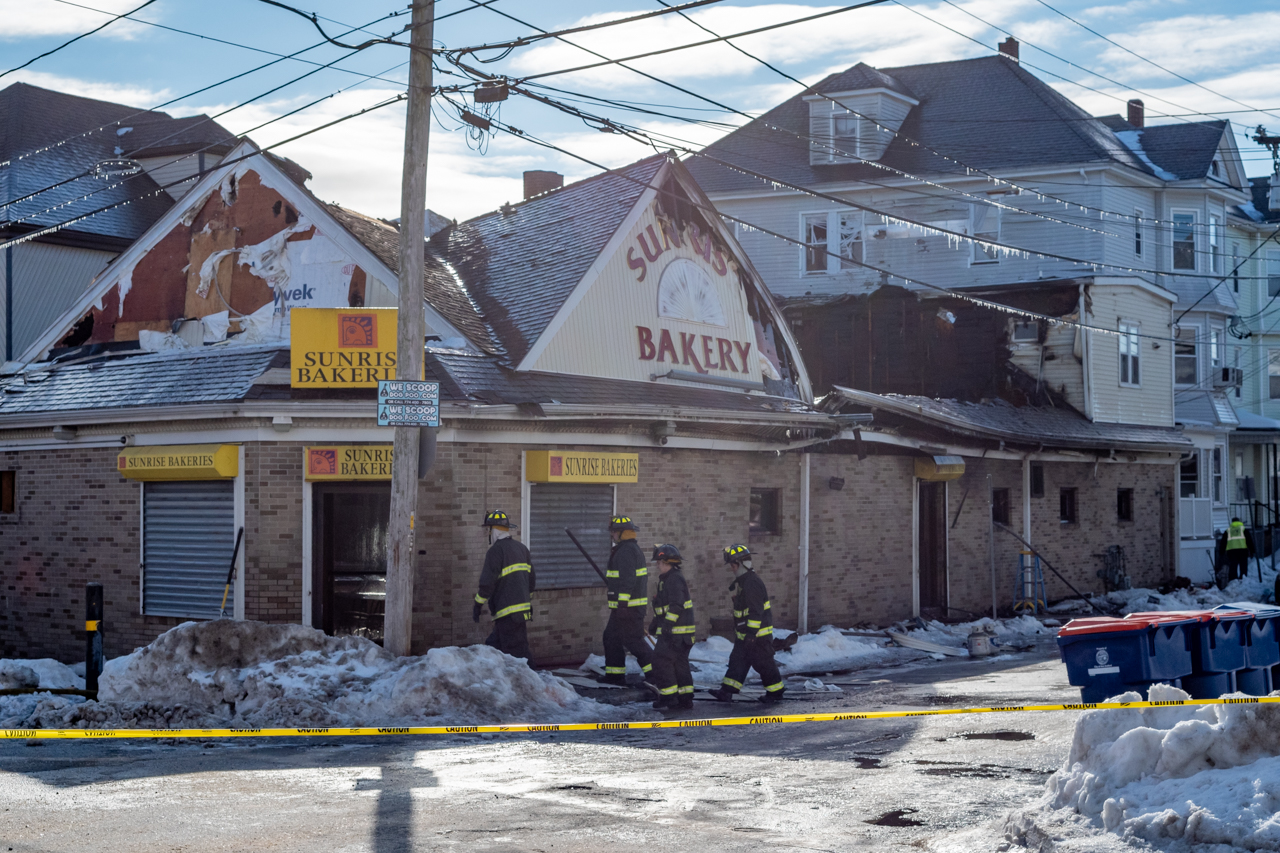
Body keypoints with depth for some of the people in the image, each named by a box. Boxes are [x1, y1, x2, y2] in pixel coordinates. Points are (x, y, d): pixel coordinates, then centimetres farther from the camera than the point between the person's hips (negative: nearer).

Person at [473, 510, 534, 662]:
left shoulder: (496, 550, -11)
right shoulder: (521, 548, 15)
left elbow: (487, 583, -15)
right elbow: (532, 580, 20)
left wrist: (478, 605, -5)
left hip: (508, 613, -9)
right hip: (523, 608, 9)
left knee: (517, 652, -8)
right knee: (492, 645, 16)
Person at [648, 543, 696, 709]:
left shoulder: (675, 579, -16)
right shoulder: (667, 579, 19)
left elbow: (676, 605, -25)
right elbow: (664, 606, 28)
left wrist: (668, 624, -27)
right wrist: (655, 623, 29)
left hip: (676, 632, -11)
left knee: (662, 660, -8)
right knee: (680, 663, 12)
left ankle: (668, 696, -5)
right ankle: (685, 699, 15)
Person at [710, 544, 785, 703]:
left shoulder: (752, 582, -22)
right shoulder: (741, 581, 12)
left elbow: (756, 611, -26)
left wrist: (751, 632, -27)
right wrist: (737, 628, 26)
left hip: (758, 633, -10)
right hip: (744, 633, 10)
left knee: (763, 663, 0)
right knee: (737, 660, 5)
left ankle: (776, 690, 14)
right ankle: (727, 691, 4)